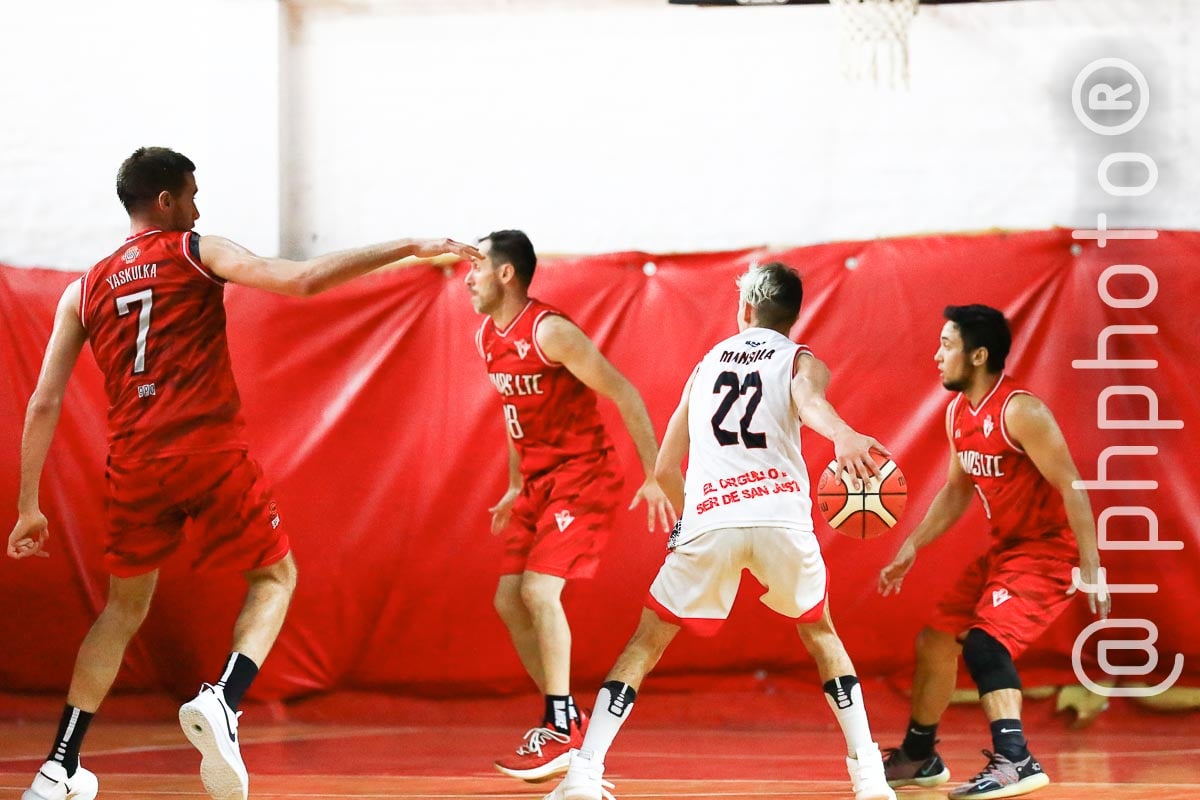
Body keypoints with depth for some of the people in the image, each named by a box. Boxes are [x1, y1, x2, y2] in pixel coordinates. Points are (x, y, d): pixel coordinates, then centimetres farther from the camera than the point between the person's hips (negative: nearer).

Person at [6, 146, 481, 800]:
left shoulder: (84, 290, 14)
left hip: (133, 467, 4)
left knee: (124, 606, 20)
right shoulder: (195, 252, 2)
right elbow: (302, 280, -12)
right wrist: (408, 249, -9)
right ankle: (221, 702, -14)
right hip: (210, 453, -4)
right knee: (275, 577, 14)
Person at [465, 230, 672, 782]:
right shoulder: (488, 336, 8)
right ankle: (566, 724, 11)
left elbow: (623, 394, -19)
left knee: (539, 590, -19)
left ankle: (561, 726, -10)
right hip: (537, 483, 9)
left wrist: (655, 477, -23)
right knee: (509, 601, 2)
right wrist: (514, 487, 23)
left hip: (581, 477, -9)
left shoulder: (549, 331, -19)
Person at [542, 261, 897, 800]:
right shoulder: (800, 361, 14)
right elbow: (809, 403, -14)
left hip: (708, 519, 1)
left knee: (647, 643, 11)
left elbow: (665, 468, 24)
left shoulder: (708, 363, 24)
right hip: (782, 515, -1)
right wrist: (843, 436, -35)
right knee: (820, 635, 22)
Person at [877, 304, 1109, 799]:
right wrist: (911, 549, 14)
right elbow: (957, 490, 19)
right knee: (935, 641, 14)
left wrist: (1092, 569, -26)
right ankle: (918, 758, 32)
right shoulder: (958, 413, 5)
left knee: (983, 641, -27)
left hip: (1049, 549, -10)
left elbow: (1071, 488, -23)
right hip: (1005, 549, 10)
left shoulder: (1019, 412, -22)